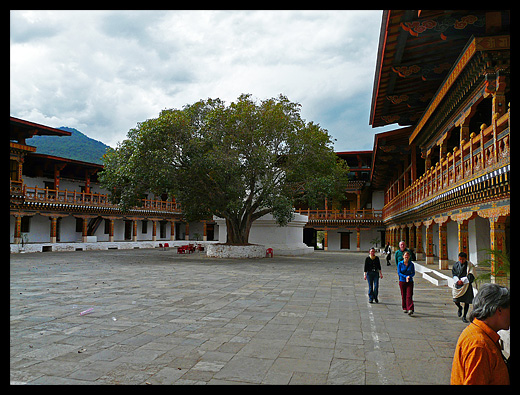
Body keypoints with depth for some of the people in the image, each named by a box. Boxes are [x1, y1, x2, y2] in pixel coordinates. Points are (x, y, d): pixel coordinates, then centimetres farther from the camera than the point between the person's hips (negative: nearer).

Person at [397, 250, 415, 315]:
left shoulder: (411, 264, 0)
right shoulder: (400, 263, -3)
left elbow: (413, 273, 5)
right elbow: (399, 273, -5)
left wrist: (409, 276, -15)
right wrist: (405, 277, -19)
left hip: (410, 282, 0)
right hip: (402, 281, 0)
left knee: (409, 296, -10)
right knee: (403, 296, 9)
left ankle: (410, 309, -15)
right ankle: (405, 308, 25)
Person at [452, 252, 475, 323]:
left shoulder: (469, 265, -6)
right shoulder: (456, 264, 2)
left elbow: (471, 276, -9)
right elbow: (454, 274, 6)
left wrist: (463, 281, -16)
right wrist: (457, 281, -10)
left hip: (466, 285, -2)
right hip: (457, 285, 2)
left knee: (466, 301, 1)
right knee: (456, 300, -4)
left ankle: (464, 317, 15)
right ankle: (460, 308, 32)